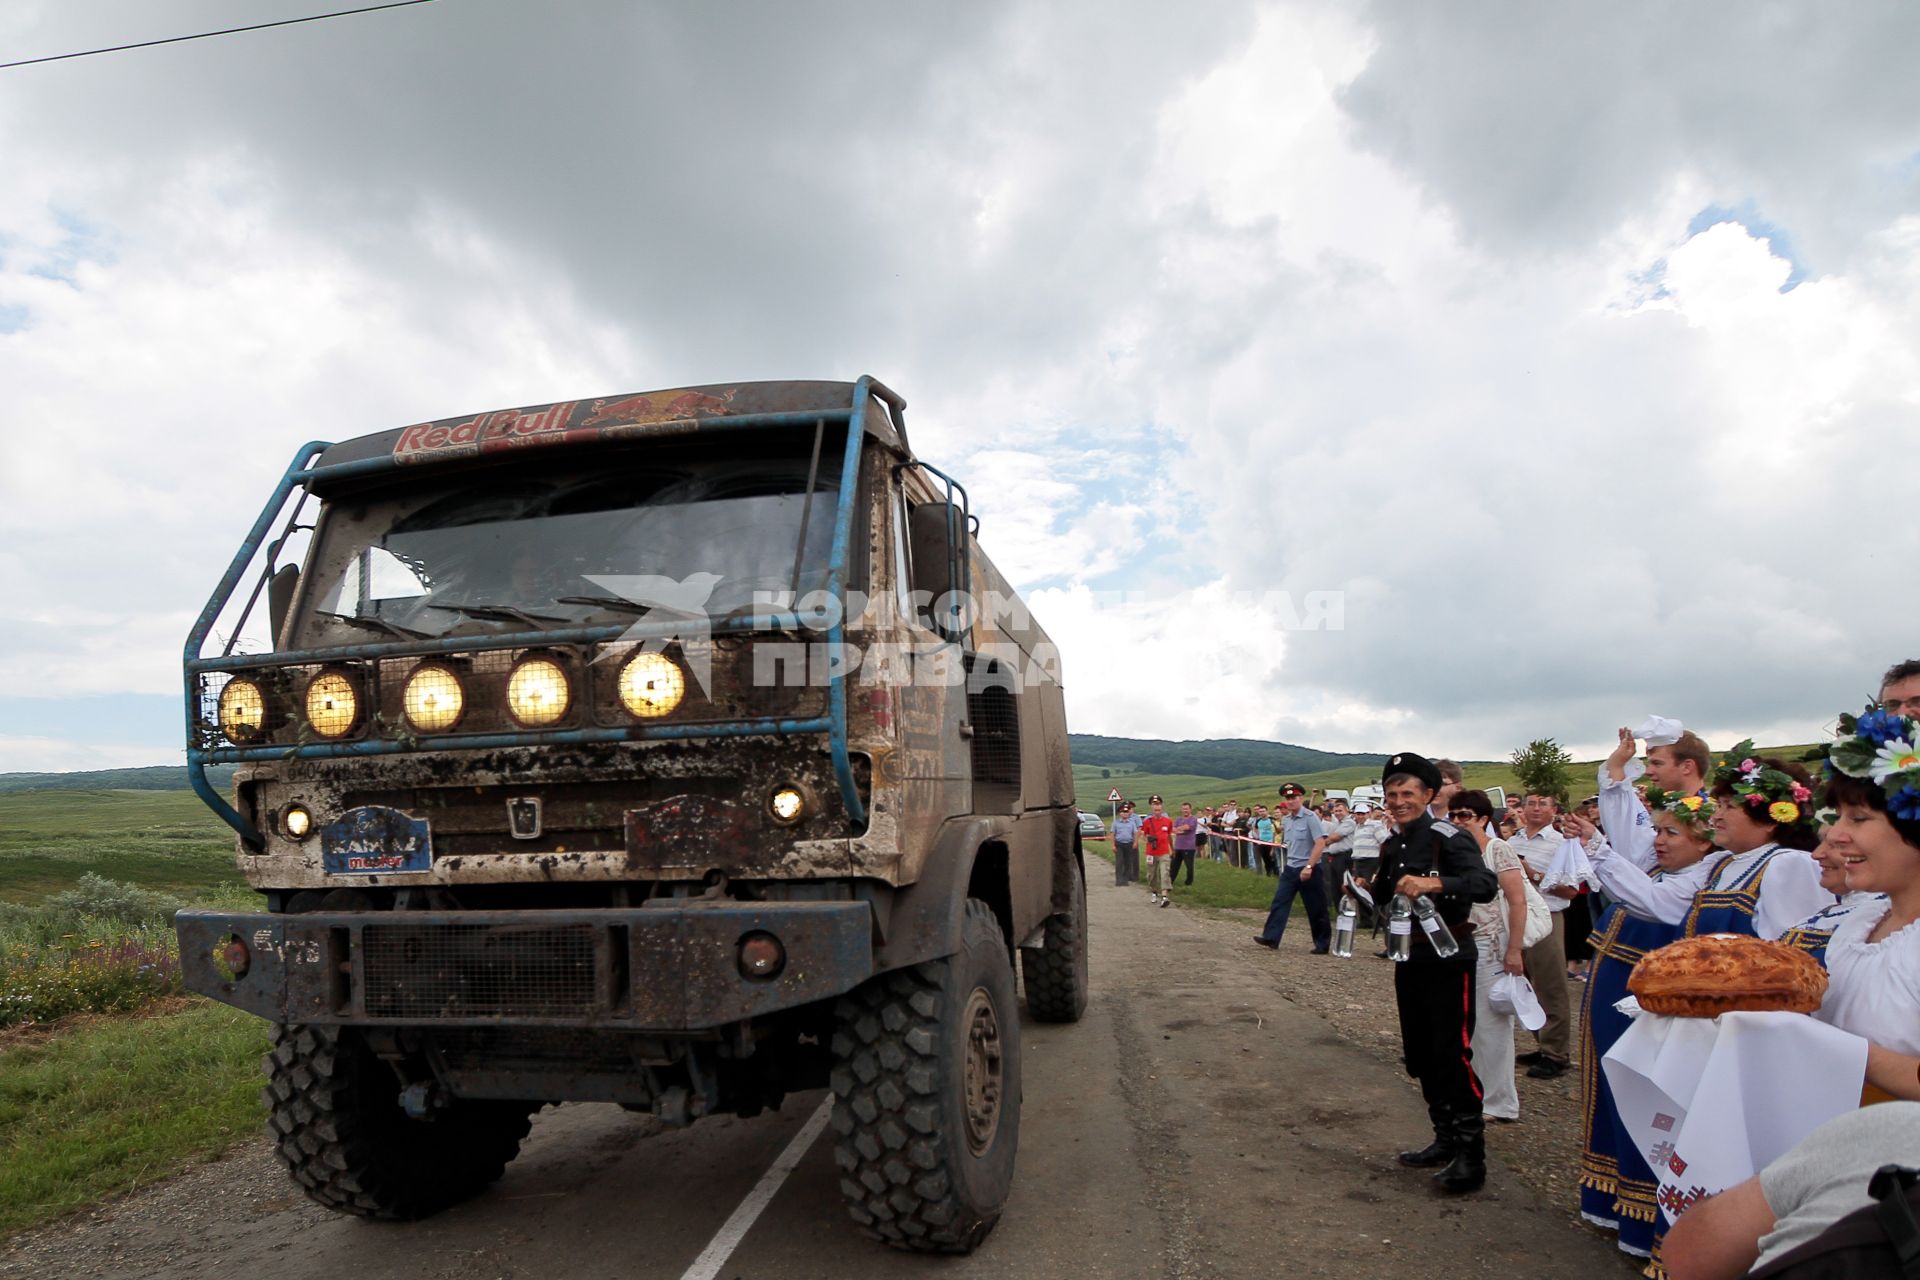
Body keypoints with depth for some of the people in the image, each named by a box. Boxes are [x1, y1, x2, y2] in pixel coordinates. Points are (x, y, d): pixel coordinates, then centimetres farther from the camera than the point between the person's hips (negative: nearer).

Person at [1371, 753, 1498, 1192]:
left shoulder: (1449, 837, -15)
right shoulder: (1392, 845, 9)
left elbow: (1486, 885, -30)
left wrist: (1434, 882, -43)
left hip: (1449, 959, -8)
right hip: (1410, 959, 8)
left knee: (1452, 1053, -7)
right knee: (1420, 1054, 13)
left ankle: (1471, 1154, 5)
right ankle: (1445, 1139, 27)